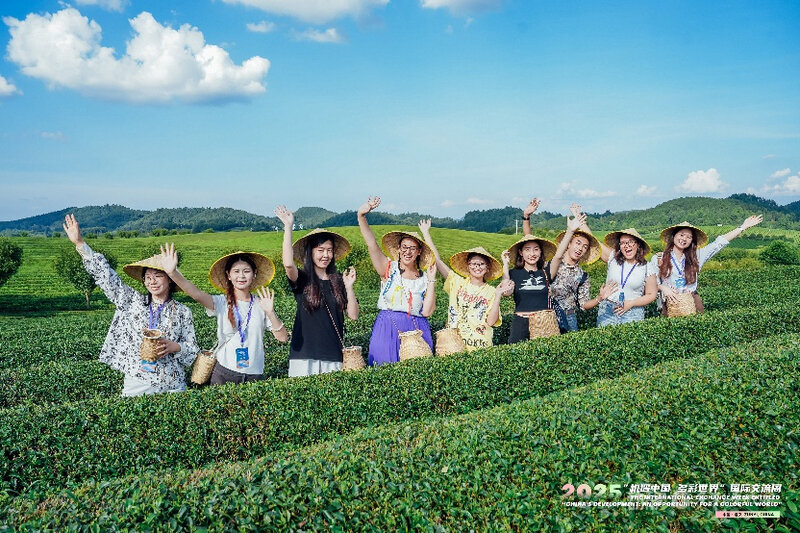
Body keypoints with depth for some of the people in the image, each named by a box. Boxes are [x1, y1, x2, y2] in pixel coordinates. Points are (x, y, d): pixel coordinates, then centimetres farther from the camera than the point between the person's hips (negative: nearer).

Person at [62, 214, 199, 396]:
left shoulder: (182, 312, 3)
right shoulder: (133, 302, 6)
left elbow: (193, 350, 6)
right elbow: (106, 275, 5)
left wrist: (175, 347, -15)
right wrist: (79, 243, 1)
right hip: (136, 385, 1)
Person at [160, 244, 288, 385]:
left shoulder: (260, 304, -1)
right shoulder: (221, 303, -4)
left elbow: (283, 338, -5)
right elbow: (197, 294, -25)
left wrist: (270, 312, -20)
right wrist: (172, 273, -41)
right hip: (224, 374, -1)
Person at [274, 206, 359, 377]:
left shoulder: (338, 281, 9)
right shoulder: (302, 280, 0)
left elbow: (353, 315, 5)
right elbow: (288, 264, -23)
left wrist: (349, 287, -8)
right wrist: (288, 226, -20)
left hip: (333, 355, 3)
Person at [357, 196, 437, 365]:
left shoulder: (423, 278, 8)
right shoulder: (389, 269, 5)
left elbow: (427, 311, -2)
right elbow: (372, 244, -9)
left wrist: (431, 281, -3)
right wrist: (361, 217, -21)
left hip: (416, 331, 1)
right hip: (388, 330, -1)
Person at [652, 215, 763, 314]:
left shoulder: (695, 257, 11)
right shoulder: (658, 259, 5)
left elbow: (718, 244, 9)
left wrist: (743, 227, 6)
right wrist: (662, 288, -15)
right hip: (670, 305, -3)